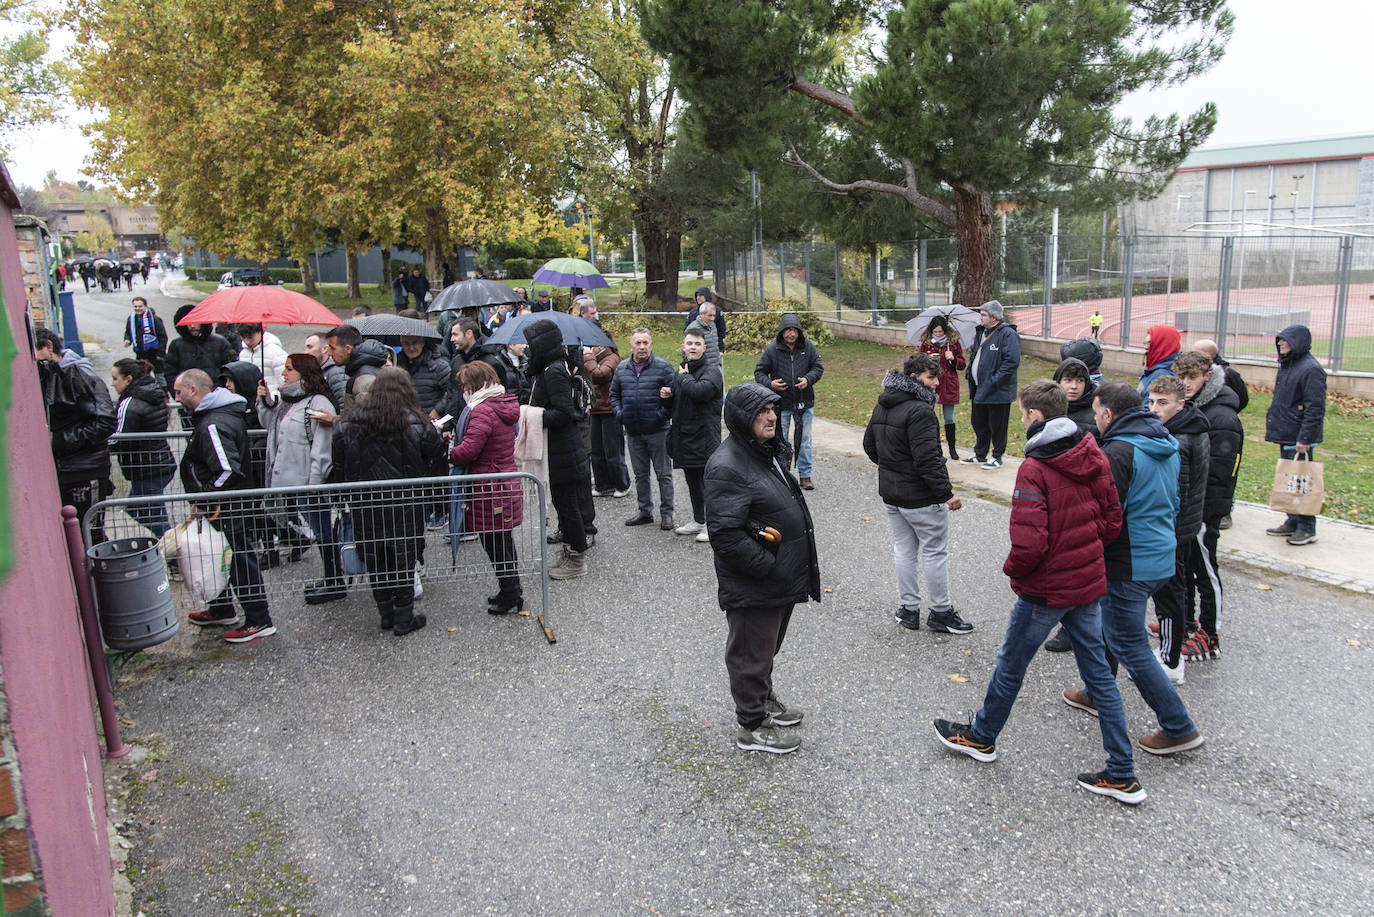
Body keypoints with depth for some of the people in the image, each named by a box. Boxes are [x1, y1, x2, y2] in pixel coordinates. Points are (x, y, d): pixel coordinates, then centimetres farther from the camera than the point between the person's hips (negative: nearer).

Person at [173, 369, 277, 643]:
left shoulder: (213, 425, -24)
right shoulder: (216, 415, 10)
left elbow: (228, 471, -33)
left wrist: (204, 500, -22)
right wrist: (203, 500, 18)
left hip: (226, 508, -11)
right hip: (223, 505, 11)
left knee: (239, 560, -1)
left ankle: (259, 621, 8)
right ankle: (221, 610, 39)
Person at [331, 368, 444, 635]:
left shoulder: (350, 422, -3)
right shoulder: (414, 422, -12)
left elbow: (337, 458, 2)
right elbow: (437, 450, -5)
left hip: (364, 503, 3)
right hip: (405, 501, -2)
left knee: (374, 557, 15)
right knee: (404, 555, 8)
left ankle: (386, 615, 25)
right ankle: (404, 618, 14)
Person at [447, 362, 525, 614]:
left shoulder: (483, 411, -20)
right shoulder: (506, 404, 9)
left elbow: (468, 451, -25)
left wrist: (448, 453, -7)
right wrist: (457, 441, 8)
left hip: (489, 490, -9)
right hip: (507, 485, 9)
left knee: (494, 544, 3)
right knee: (503, 540, 20)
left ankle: (510, 595, 13)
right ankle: (512, 591, 31)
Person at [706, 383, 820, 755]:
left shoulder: (771, 451, 9)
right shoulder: (726, 466, -23)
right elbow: (725, 535, -28)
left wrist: (794, 570, 15)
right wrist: (769, 567, -23)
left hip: (780, 582, 10)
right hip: (751, 589, -9)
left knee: (768, 646, 26)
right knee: (751, 654, 7)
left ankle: (764, 700, 46)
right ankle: (752, 727, 23)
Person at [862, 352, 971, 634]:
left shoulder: (882, 405, 7)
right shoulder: (919, 410, -22)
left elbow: (869, 444, 17)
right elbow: (927, 458, -26)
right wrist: (947, 493, -20)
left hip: (890, 493, 9)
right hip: (921, 498, -8)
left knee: (904, 549, 16)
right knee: (936, 552, 5)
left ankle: (908, 609, 23)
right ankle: (940, 612, 15)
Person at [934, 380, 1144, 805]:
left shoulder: (1034, 469, -23)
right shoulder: (1093, 458, 0)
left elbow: (1029, 543, -26)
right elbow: (1112, 521, 5)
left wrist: (1012, 568, -7)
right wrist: (1081, 547, 12)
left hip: (1045, 590, -7)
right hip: (1089, 582, 7)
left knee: (1011, 665, 14)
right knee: (1099, 674, 14)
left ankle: (981, 737, 36)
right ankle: (1122, 775, 20)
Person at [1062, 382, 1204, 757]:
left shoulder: (1118, 452, -21)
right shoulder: (1168, 446, 8)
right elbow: (1174, 502, 18)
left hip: (1129, 565, -10)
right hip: (1162, 556, 10)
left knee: (1130, 646, 1)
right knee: (1108, 625, 24)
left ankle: (1179, 728, 7)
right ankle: (1096, 696, 39)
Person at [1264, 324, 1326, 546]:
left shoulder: (1311, 369, -16)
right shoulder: (1287, 366, 13)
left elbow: (1315, 408, -19)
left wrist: (1304, 439, -21)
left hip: (1299, 439, -9)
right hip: (1286, 436, 9)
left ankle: (1307, 529, 3)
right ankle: (1293, 522, 24)